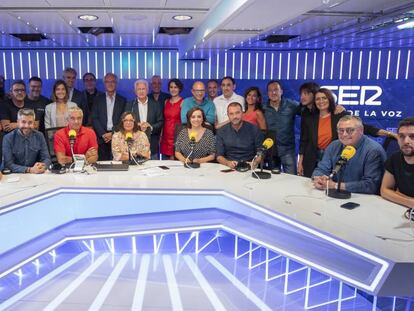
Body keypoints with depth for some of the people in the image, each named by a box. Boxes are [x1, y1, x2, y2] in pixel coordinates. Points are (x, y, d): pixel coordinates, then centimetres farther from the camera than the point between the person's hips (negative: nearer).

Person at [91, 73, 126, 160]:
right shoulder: (98, 99, 11)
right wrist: (103, 134, -8)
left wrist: (113, 133, -8)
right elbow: (94, 118, 4)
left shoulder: (122, 100, 9)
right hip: (101, 137, 1)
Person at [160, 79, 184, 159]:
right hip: (166, 136, 5)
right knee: (168, 159, 7)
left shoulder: (182, 102, -6)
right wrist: (161, 135, 11)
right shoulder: (166, 102, 12)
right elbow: (164, 120, 15)